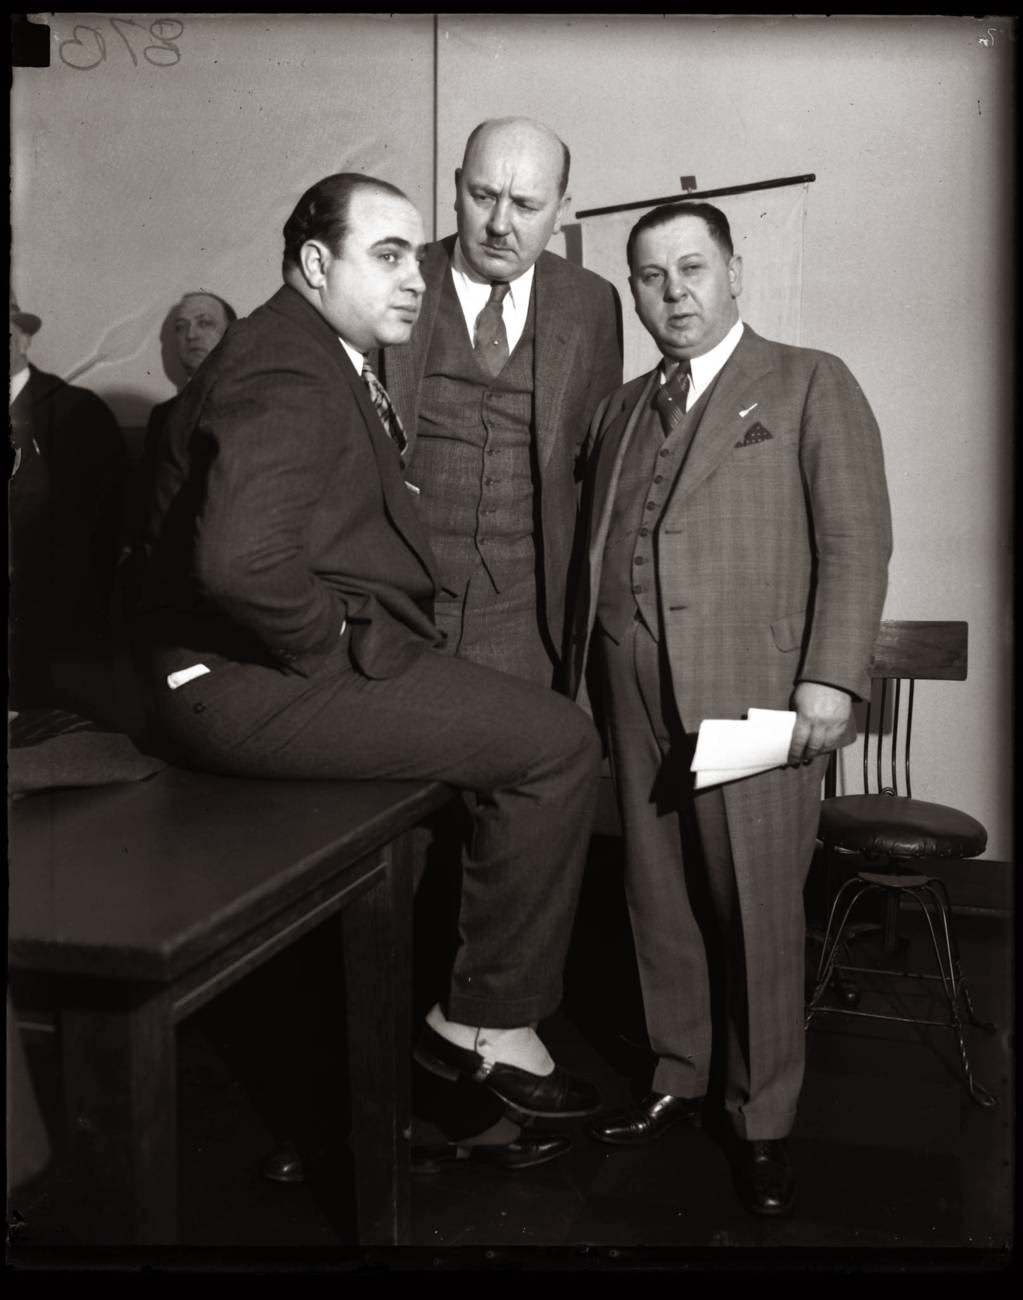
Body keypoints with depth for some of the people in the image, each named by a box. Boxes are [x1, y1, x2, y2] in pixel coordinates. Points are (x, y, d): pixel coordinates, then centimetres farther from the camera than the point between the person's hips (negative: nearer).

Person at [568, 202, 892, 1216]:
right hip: (635, 694, 5)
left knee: (756, 910, 1)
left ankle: (763, 1122, 18)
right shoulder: (620, 409, 20)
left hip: (755, 690, -4)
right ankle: (676, 1079, 30)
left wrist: (831, 676, -15)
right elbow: (594, 549, 15)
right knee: (658, 901, 11)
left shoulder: (810, 385, 4)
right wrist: (585, 674, 7)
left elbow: (856, 540, -5)